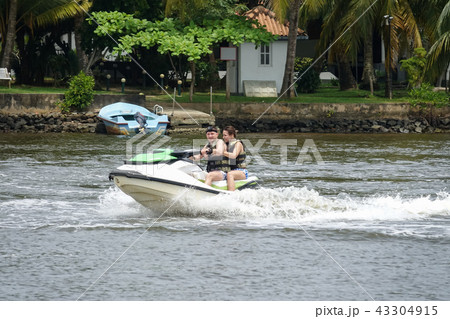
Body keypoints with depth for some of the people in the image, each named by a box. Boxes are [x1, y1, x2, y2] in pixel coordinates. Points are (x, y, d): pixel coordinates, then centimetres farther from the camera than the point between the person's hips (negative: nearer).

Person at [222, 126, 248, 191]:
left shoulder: (238, 143, -5)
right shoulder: (226, 145, 16)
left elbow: (234, 155, -23)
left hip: (241, 171, -8)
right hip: (230, 170, 8)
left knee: (230, 174, -39)